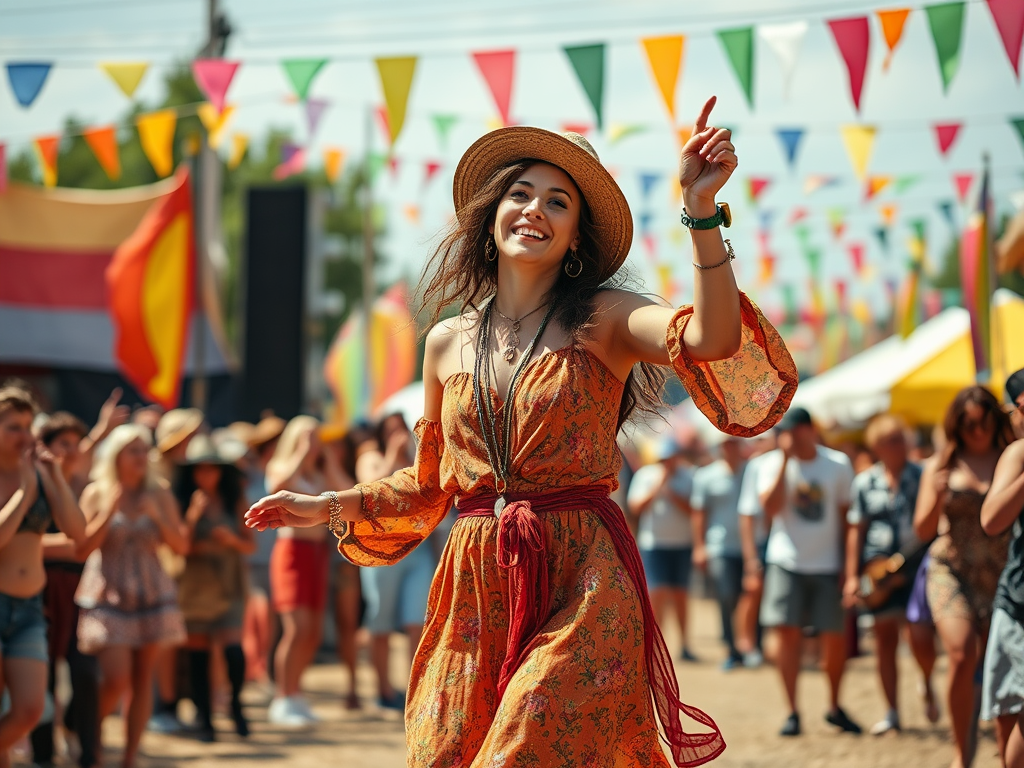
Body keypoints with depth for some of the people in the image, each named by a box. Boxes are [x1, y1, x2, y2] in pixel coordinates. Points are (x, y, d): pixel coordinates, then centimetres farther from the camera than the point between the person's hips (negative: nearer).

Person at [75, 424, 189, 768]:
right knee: (116, 678, -13)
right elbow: (85, 544, -7)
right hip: (108, 595, -3)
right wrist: (110, 510, -15)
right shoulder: (96, 493, 0)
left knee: (143, 677, 0)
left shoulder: (159, 495, 6)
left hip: (152, 594, 3)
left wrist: (158, 516, -10)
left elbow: (182, 545, 4)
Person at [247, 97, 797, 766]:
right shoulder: (448, 343, 12)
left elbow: (712, 339, -22)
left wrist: (702, 210, -28)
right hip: (475, 590, 4)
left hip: (582, 585, -4)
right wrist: (329, 508, 15)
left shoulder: (603, 320, 0)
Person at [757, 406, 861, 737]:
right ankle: (792, 712, 3)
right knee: (788, 633, -6)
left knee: (835, 637, 0)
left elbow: (846, 515, 6)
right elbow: (771, 508, -16)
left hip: (827, 564, 1)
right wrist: (785, 459, -18)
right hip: (786, 563, 0)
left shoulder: (838, 464, 1)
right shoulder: (772, 464, -1)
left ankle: (835, 708, 20)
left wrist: (850, 563, 2)